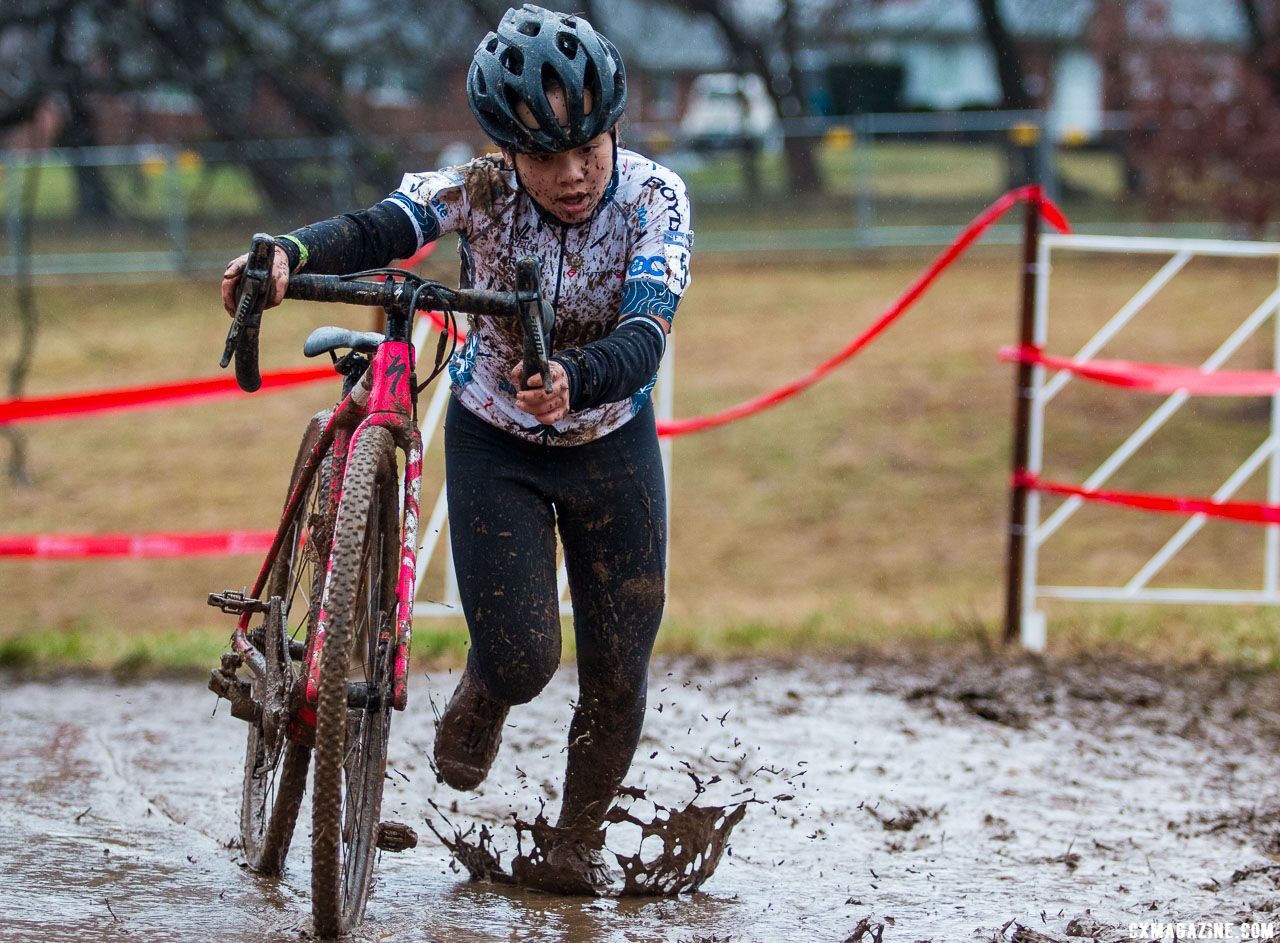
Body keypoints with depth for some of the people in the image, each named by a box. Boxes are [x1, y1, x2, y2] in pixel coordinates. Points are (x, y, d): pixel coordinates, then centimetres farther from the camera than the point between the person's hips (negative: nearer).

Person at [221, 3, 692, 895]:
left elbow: (643, 342, -38)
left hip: (612, 443, 1)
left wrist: (570, 381, -60)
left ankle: (578, 845, 26)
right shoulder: (483, 187, -23)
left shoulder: (654, 199, -24)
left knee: (619, 670, 2)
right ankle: (477, 706, 28)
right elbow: (378, 230, -40)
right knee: (519, 660, -10)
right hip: (495, 443, -1)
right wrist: (292, 253, -62)